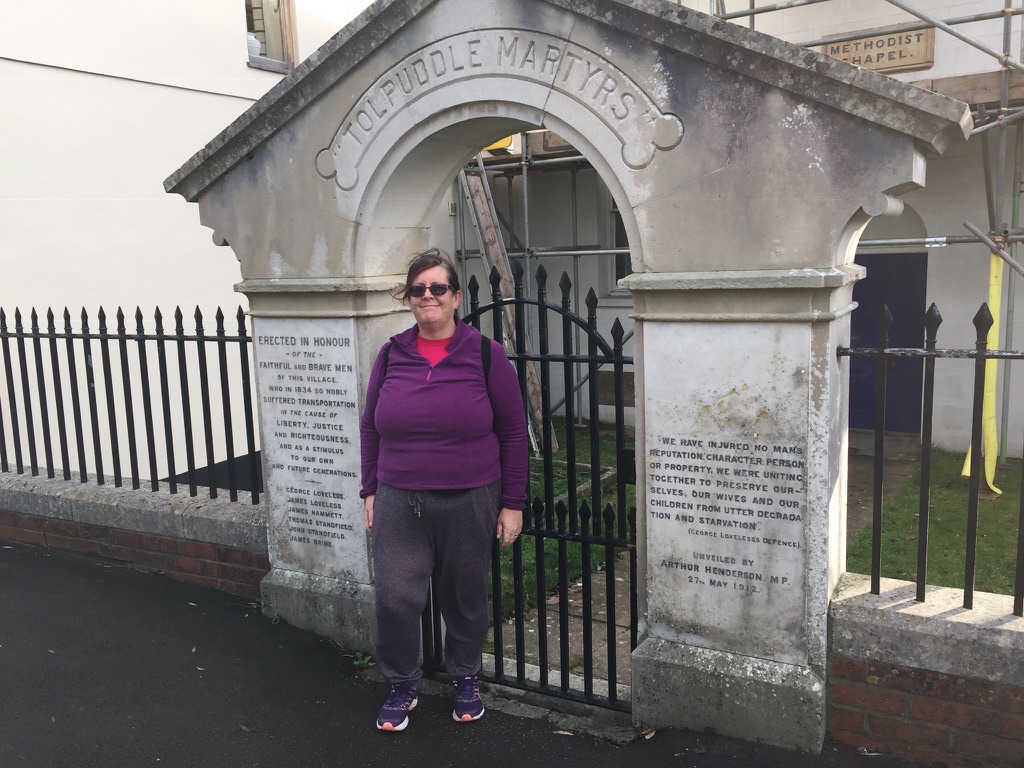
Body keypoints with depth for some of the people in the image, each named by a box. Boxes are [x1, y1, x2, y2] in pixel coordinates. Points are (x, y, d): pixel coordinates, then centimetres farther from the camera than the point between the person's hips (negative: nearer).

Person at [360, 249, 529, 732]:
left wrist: (513, 503, -3)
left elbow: (512, 433, -2)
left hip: (469, 503, -1)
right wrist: (370, 491, 9)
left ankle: (466, 679, 37)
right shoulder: (390, 356, 3)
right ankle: (402, 687, 24)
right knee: (394, 597, 0)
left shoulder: (486, 356, -5)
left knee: (465, 599, 13)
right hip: (398, 503, 2)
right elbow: (370, 428, 11)